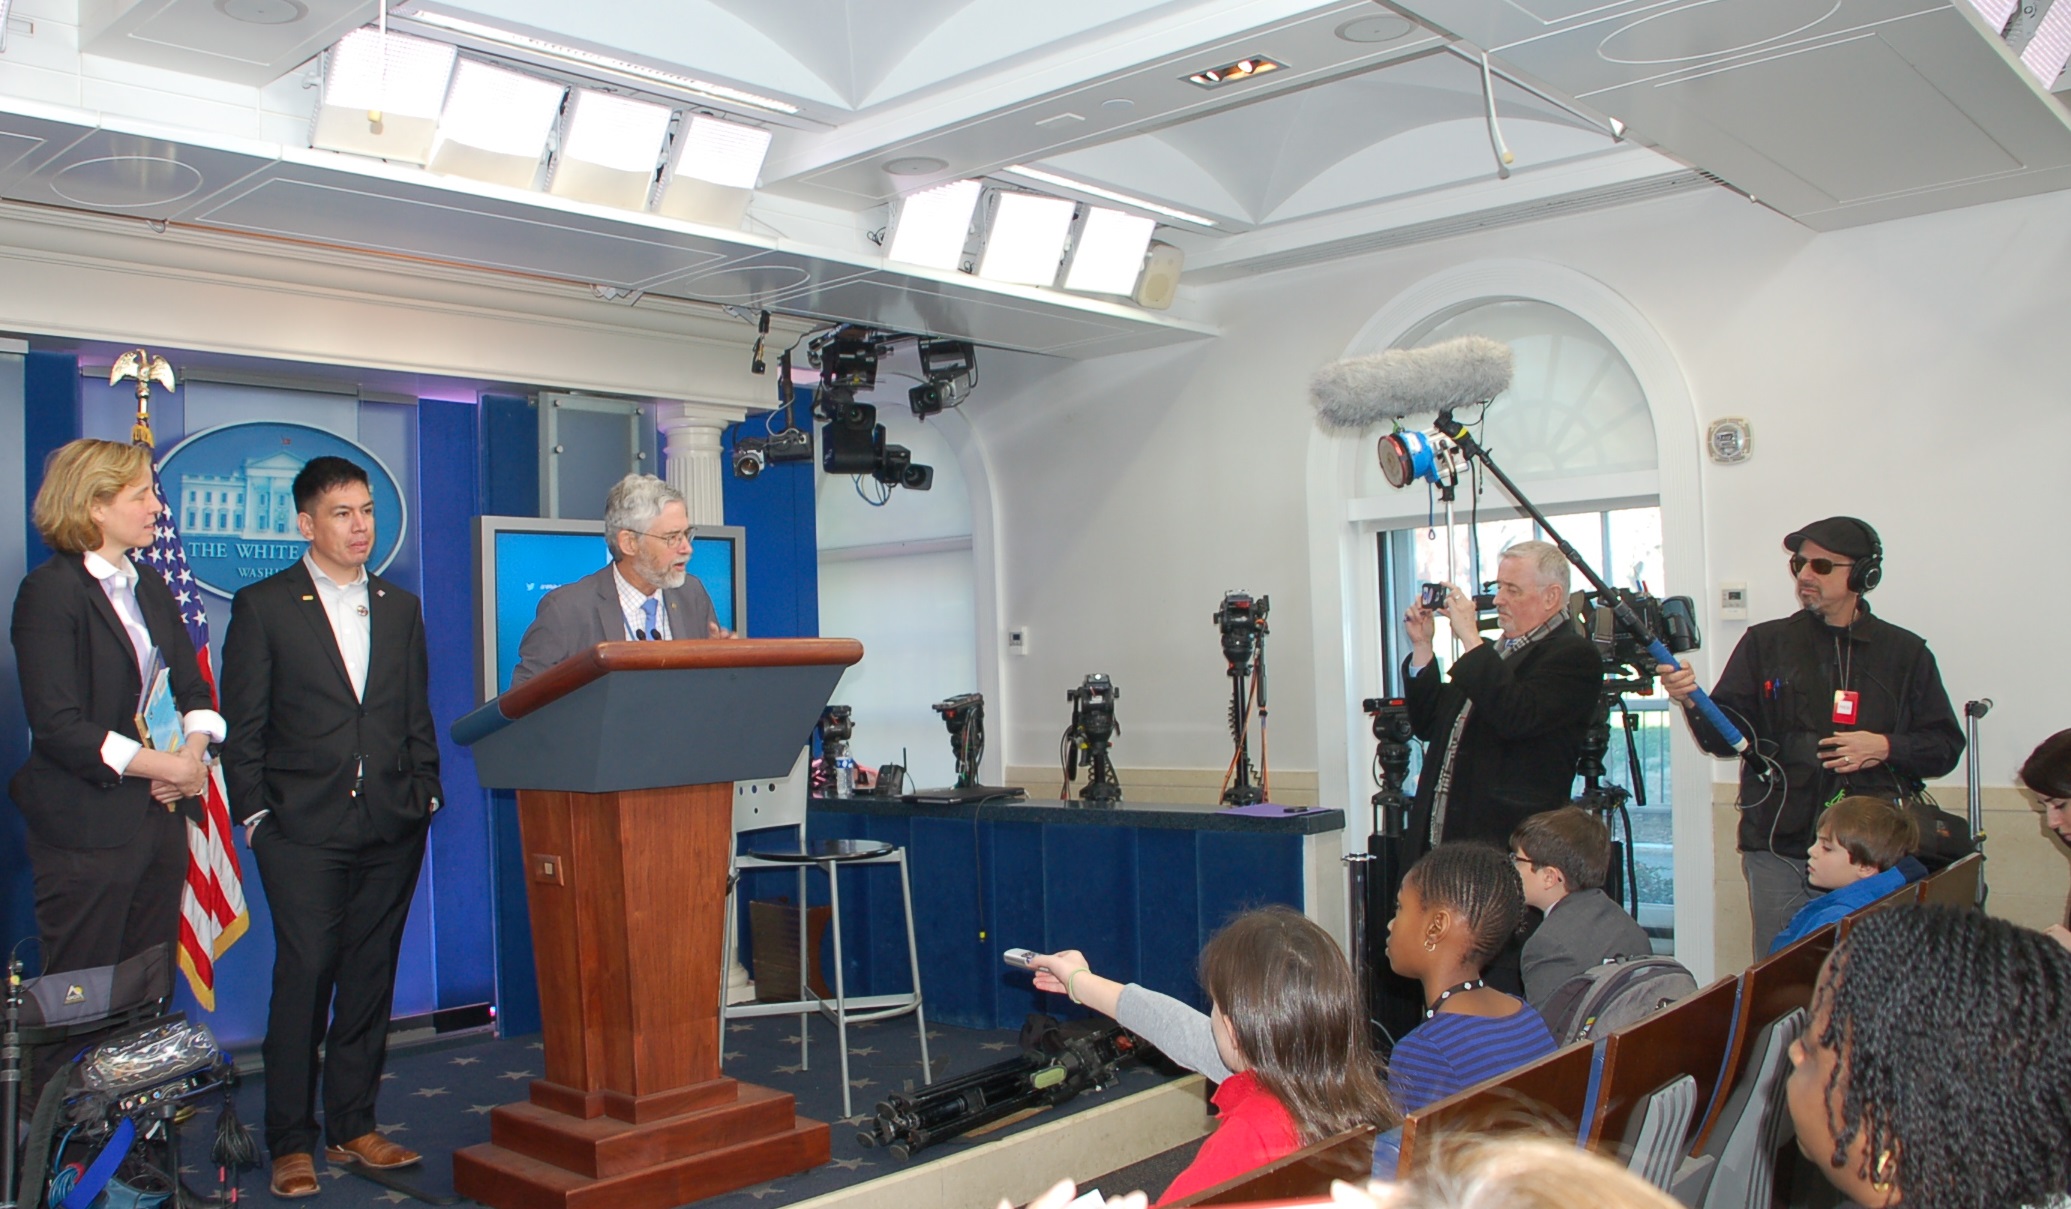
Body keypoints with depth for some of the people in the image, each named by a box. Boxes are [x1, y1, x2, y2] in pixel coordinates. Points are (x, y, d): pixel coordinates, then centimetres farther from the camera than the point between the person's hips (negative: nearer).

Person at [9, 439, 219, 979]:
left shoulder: (150, 586, 15)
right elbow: (58, 726, -17)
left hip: (162, 818, 7)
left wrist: (194, 753, -5)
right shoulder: (48, 590, -9)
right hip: (87, 833, -7)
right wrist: (164, 766, -17)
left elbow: (192, 687, 15)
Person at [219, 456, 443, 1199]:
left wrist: (425, 794, 6)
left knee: (371, 979, 8)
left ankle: (354, 1127, 19)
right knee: (304, 978, -3)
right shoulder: (263, 606, 2)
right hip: (304, 828, -4)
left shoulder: (400, 608, 14)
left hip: (391, 829, 4)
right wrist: (253, 812, -6)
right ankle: (291, 1143, 8)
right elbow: (242, 724, 0)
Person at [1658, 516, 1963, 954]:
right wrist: (1692, 700, -20)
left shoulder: (1905, 652, 8)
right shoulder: (1766, 644, 7)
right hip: (1780, 853, 0)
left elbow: (1945, 746, 9)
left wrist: (1885, 748, -9)